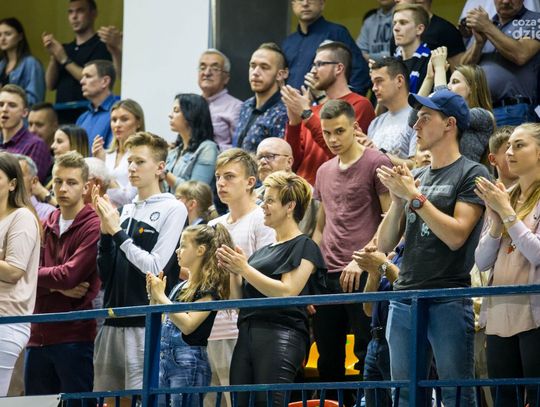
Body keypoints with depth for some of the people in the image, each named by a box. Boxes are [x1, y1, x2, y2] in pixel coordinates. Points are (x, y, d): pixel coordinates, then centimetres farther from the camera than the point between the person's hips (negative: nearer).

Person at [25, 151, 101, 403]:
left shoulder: (93, 227, -7)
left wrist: (36, 274, 0)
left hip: (75, 337, -6)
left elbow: (70, 275, -16)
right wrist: (58, 286, -14)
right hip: (39, 335, 6)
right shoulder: (45, 226, 13)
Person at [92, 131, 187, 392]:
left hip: (147, 324, -7)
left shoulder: (173, 209, -2)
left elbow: (155, 267, -12)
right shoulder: (125, 211, 16)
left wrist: (117, 231, -8)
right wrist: (106, 231, 0)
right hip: (113, 323, 7)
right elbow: (106, 274, 14)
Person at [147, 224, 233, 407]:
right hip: (164, 358, 8)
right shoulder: (180, 286, 17)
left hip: (189, 361, -8)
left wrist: (161, 296, -13)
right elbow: (161, 324, 19)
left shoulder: (209, 287, -7)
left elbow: (188, 324, -19)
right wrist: (153, 296, 5)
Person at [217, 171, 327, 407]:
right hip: (247, 336, 8)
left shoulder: (304, 246, 1)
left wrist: (245, 268, -9)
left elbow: (286, 292, -13)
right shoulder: (262, 252, 24)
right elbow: (239, 301, 23)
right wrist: (233, 271, 5)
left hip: (280, 336, -8)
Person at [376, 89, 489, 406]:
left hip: (449, 302, -7)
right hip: (404, 301, 7)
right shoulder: (414, 177, 18)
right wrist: (398, 200, -2)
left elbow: (456, 235, -13)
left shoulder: (472, 174, -1)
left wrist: (414, 196, -11)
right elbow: (385, 245, 14)